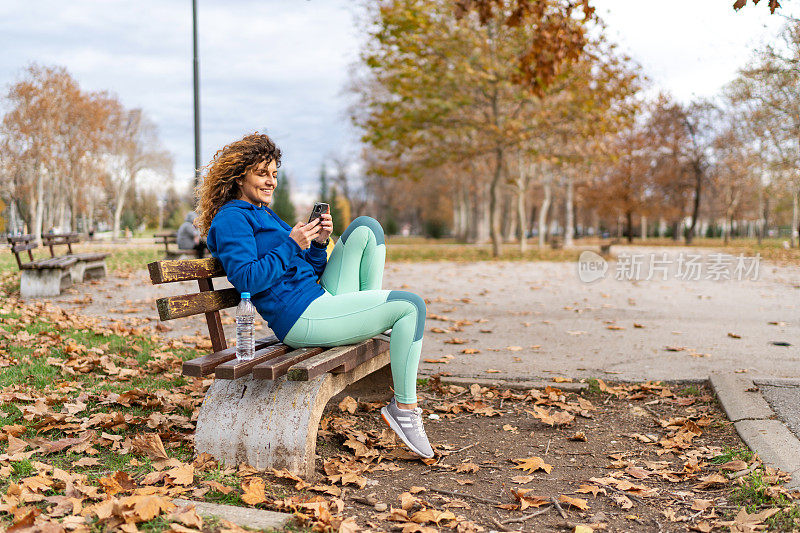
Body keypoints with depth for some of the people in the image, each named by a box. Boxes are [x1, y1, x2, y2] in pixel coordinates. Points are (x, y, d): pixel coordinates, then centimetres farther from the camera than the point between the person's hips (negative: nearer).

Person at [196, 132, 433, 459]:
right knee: (410, 305, -15)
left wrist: (319, 243, 4)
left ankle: (372, 325, 2)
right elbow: (247, 280, -18)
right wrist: (292, 244, -17)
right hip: (300, 318, -10)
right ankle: (403, 407, -9)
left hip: (322, 300, 10)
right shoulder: (230, 219, -5)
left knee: (365, 227, 8)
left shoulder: (265, 215, 24)